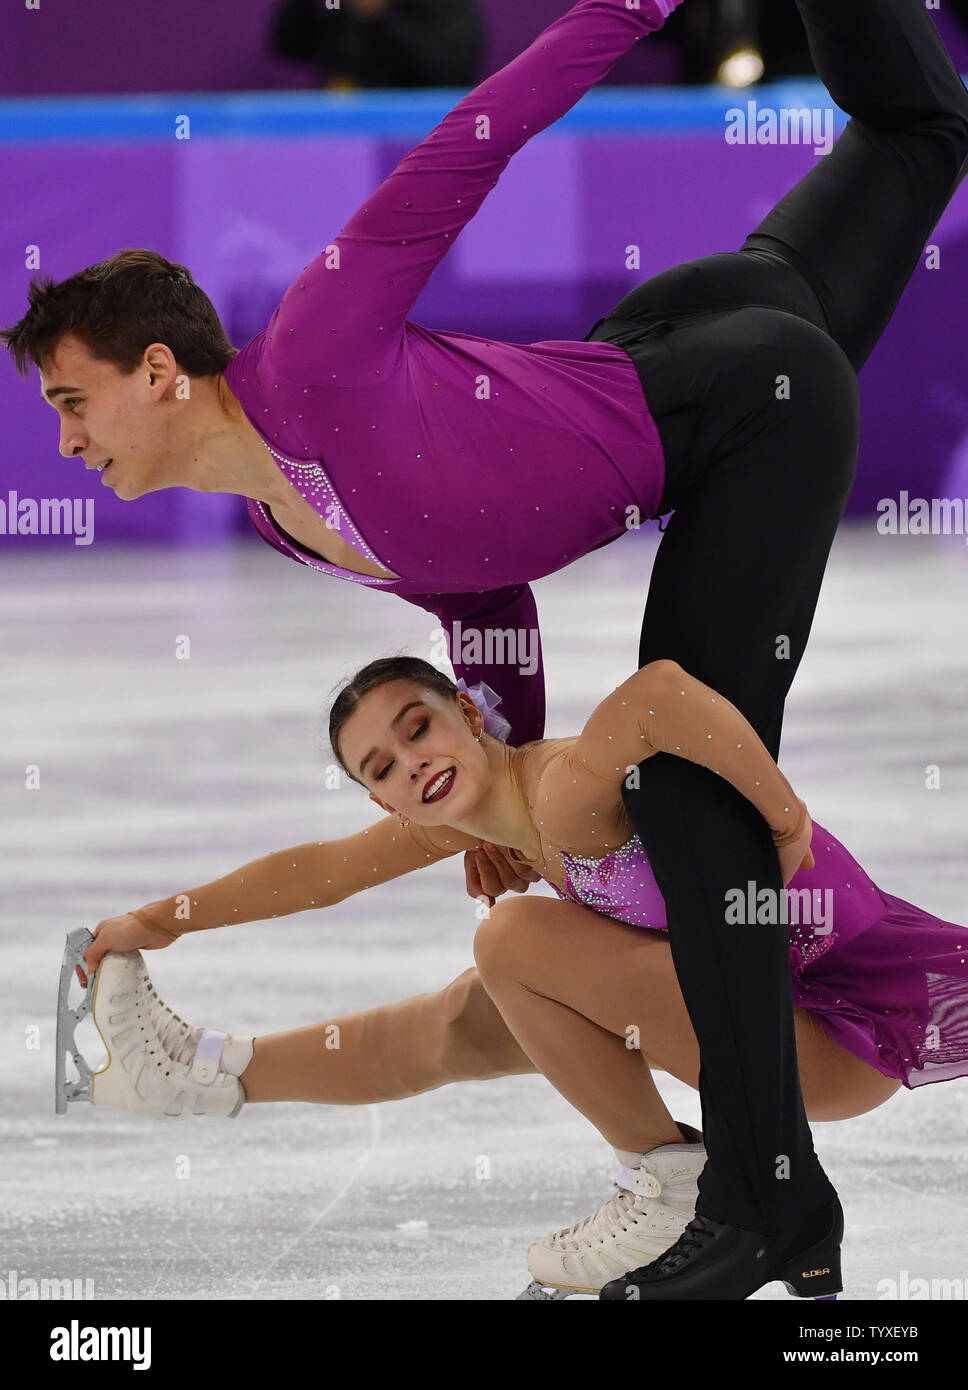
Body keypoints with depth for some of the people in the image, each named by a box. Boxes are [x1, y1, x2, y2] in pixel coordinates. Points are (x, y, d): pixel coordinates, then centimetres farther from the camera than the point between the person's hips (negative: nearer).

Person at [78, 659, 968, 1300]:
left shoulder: (563, 792, -24)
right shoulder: (468, 814, 3)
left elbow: (659, 689, -46)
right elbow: (321, 870, 18)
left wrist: (785, 816, -34)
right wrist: (168, 919, 26)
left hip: (853, 1035, -9)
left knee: (514, 939, -16)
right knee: (467, 1024, 19)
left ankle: (669, 1184, -1)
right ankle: (210, 1075, 36)